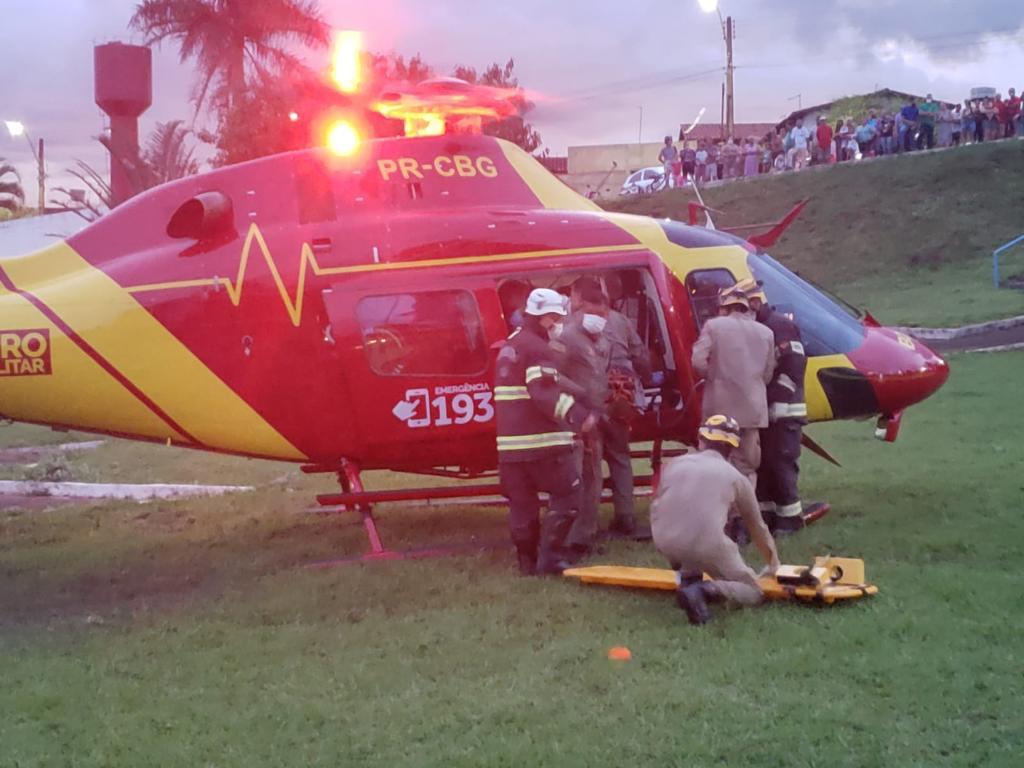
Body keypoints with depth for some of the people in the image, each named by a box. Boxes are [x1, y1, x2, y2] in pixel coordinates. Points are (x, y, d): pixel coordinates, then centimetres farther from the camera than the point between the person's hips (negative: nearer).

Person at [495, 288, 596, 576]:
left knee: (521, 502, 10)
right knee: (567, 493, -1)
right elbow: (545, 394, -24)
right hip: (542, 441, -9)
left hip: (509, 442, 9)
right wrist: (578, 414, -33)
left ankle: (528, 561, 13)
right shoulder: (539, 349, -11)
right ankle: (550, 557, -6)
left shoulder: (509, 347, 19)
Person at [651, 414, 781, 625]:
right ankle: (704, 591, -14)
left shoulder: (674, 464, 20)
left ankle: (688, 579, 18)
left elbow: (655, 507, 24)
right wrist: (773, 564, 45)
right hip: (707, 547, -4)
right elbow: (757, 526, 28)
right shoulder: (735, 477, 17)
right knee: (753, 592, 13)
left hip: (664, 543, 4)